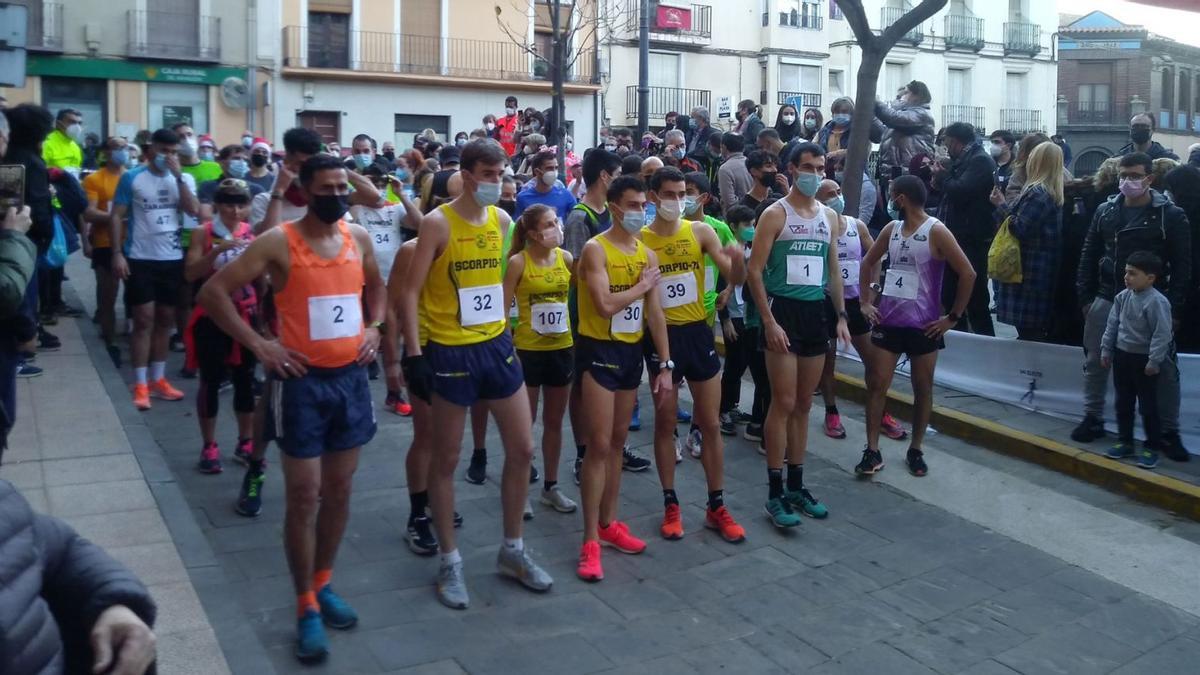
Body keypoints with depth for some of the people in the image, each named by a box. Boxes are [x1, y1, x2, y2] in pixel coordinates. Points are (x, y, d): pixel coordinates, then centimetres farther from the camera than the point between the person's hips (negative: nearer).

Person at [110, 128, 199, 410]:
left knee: (165, 320, 10)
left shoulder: (184, 179, 6)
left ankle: (158, 379, 20)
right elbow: (117, 216, -2)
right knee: (144, 320, -3)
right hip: (140, 259, -3)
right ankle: (140, 385, 3)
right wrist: (117, 253, -9)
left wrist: (178, 175, -14)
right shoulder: (132, 177, -2)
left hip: (173, 258, 3)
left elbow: (194, 211, -10)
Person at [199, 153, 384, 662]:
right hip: (303, 381, -5)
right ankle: (306, 606, 14)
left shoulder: (359, 238, 5)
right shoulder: (279, 242, -10)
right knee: (304, 497, 0)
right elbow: (213, 291, -10)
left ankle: (323, 584, 32)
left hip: (351, 378, 5)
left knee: (339, 491, 14)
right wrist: (258, 344, -14)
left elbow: (377, 286, 24)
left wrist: (374, 328, 7)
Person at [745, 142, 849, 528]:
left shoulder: (829, 216, 12)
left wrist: (841, 316, 10)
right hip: (784, 309, -6)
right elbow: (755, 270, -11)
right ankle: (775, 494, 1)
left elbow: (833, 271, 18)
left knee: (804, 404, 11)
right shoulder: (776, 214, -7)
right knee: (783, 403, -7)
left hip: (816, 311, 6)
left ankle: (796, 486, 21)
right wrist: (769, 320, -17)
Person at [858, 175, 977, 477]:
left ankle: (915, 450, 21)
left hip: (923, 325, -5)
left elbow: (968, 274, -14)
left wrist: (953, 316, -12)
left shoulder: (936, 231, -12)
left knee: (923, 389, 8)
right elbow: (868, 263, 20)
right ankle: (872, 451, 7)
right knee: (876, 384, 1)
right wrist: (865, 302, 10)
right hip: (888, 321, 5)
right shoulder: (891, 228, 6)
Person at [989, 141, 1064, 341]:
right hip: (1045, 266, 10)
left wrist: (1001, 205, -11)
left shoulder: (1036, 193, -17)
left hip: (1030, 269, -10)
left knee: (1027, 327, -6)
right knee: (1038, 325, 14)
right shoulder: (1052, 193, 12)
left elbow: (1020, 229, -19)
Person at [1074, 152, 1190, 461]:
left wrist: (1175, 308, -11)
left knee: (1164, 369, 2)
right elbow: (1089, 256, 9)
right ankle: (1093, 419, 24)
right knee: (1095, 362, 9)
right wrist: (1085, 297, 4)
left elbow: (1182, 265, -6)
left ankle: (1169, 431, 13)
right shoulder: (1105, 211, 5)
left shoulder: (1170, 214, -6)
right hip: (1106, 300, 3)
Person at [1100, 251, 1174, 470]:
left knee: (1148, 406, 3)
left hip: (1143, 360, -7)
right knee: (1123, 403, 15)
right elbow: (1112, 325, 10)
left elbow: (1162, 334, -19)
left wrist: (1154, 361, -19)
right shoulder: (1122, 297, 2)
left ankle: (1152, 447, 14)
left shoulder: (1157, 302, -20)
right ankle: (1124, 442, 27)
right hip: (1121, 356, 7)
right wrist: (1106, 350, 10)